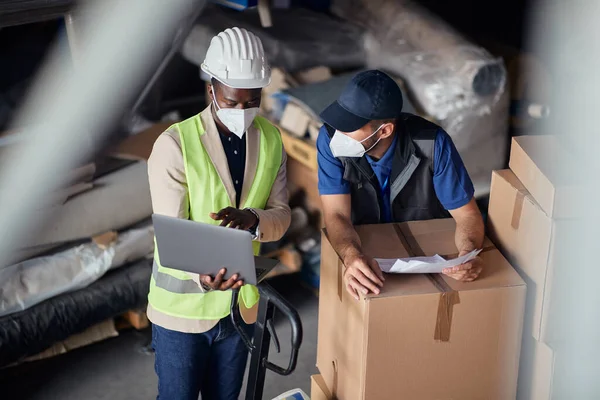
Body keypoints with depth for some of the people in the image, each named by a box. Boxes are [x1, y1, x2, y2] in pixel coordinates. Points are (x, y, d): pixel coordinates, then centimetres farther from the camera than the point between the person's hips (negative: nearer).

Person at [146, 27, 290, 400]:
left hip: (240, 304, 4)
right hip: (183, 306, -4)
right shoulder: (174, 145, -18)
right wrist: (201, 276, -40)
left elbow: (282, 216, -1)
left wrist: (252, 218, -24)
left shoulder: (271, 139, -2)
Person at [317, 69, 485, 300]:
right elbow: (337, 215, -25)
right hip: (364, 252, 1)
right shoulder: (330, 138, -20)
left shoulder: (432, 143, -22)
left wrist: (468, 254, -38)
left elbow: (466, 213, -15)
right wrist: (352, 257, -48)